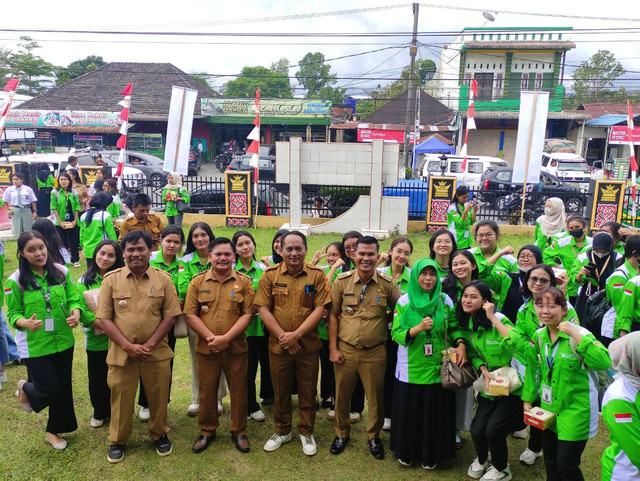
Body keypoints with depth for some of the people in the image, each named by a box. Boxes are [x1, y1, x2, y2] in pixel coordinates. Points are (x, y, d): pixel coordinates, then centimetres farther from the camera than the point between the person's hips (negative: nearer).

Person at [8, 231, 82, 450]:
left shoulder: (62, 272, -3)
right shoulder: (15, 281, -10)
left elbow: (74, 299, 0)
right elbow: (12, 314, -6)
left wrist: (76, 312, -22)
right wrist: (25, 323, -27)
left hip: (63, 341, 4)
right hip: (34, 346, -3)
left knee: (63, 388, 13)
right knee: (50, 389, 0)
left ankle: (54, 431, 37)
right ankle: (25, 388, 36)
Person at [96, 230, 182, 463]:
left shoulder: (163, 279, -1)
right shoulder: (111, 279, -1)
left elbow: (170, 315, -2)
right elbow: (104, 318, -4)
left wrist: (149, 344, -12)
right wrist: (128, 346, -13)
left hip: (156, 352, 0)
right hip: (121, 353, 0)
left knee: (159, 396, 12)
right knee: (121, 398, 11)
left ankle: (159, 435, 36)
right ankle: (117, 441, 33)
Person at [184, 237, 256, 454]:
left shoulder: (244, 281, -1)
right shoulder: (198, 282, 1)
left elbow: (247, 314, -6)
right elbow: (190, 314, -3)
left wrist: (226, 338, -16)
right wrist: (211, 337, -14)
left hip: (236, 348, 0)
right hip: (206, 348, 1)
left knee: (239, 390, 9)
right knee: (207, 391, 12)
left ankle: (239, 431, 27)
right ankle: (207, 431, 31)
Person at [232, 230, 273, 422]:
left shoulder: (263, 268, 5)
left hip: (262, 324, 3)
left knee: (267, 361, 13)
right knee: (248, 366, 5)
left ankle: (268, 395, 37)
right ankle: (251, 406, 21)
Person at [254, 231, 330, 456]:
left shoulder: (317, 275, -3)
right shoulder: (270, 275, -2)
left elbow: (320, 309, -8)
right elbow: (263, 309, -5)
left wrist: (296, 334, -16)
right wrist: (282, 336, -14)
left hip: (308, 345, 0)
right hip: (278, 345, 1)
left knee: (308, 391, 11)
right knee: (280, 391, 15)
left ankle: (306, 432, 31)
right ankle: (282, 431, 35)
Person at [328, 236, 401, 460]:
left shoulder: (387, 284, -5)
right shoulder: (342, 281, -4)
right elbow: (333, 315, 1)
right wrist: (333, 348, -2)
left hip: (375, 351, 0)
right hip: (345, 349, 1)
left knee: (376, 396, 12)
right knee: (342, 394, 13)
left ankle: (374, 435, 35)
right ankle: (341, 433, 36)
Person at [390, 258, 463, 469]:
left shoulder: (445, 301, 1)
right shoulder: (404, 302, -4)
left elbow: (454, 328, 7)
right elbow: (396, 334, -9)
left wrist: (460, 344, -12)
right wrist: (419, 328, -23)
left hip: (438, 369, 1)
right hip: (411, 370, -1)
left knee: (435, 414, 9)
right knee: (410, 413, 9)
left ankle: (430, 455, 30)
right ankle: (406, 452, 30)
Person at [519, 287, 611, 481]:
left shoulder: (579, 334, -18)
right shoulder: (539, 336, -1)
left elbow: (604, 362, -33)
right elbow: (533, 369, 11)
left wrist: (576, 335, -37)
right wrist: (528, 399, 11)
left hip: (575, 410, -6)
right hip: (548, 408, 6)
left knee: (567, 465, 0)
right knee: (550, 463, 18)